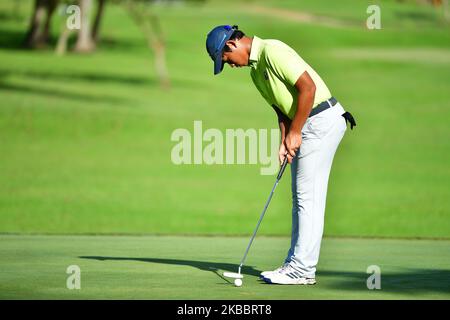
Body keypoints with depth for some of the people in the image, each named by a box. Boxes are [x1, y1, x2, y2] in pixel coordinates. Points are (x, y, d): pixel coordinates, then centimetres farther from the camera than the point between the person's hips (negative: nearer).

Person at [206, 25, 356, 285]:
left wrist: (295, 131, -16)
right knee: (302, 196, 11)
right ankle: (297, 264, 15)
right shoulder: (256, 69, 17)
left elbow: (308, 87, -22)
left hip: (322, 119, -10)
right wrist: (285, 142, 2)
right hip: (306, 125, 10)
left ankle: (302, 269, -8)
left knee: (309, 197, -9)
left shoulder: (272, 51, -15)